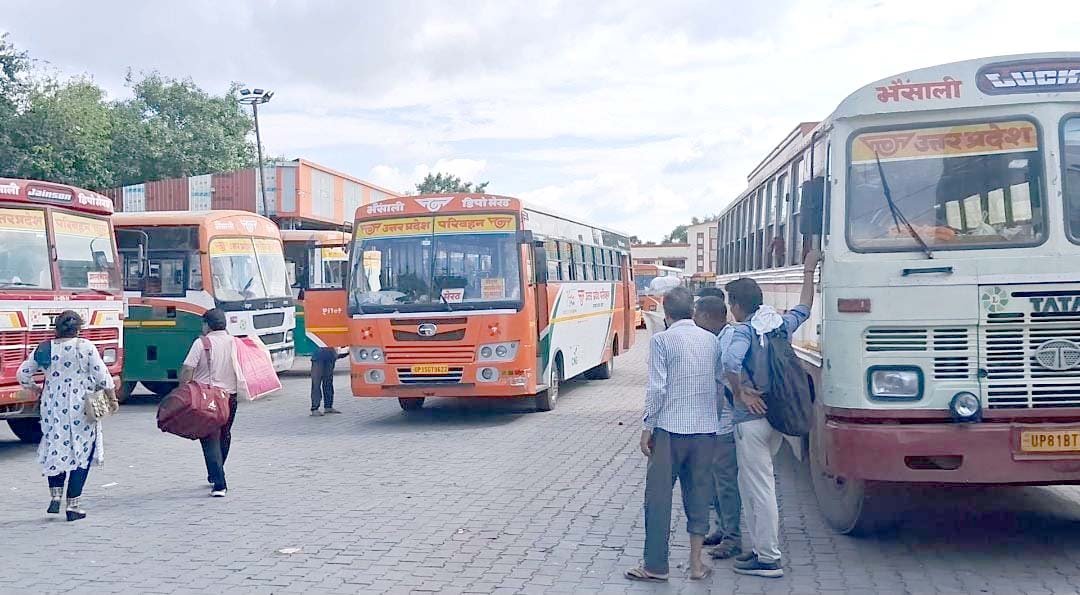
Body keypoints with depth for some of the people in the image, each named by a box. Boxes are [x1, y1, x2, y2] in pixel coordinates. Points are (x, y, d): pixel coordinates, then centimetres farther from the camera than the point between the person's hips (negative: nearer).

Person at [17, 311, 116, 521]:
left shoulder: (44, 349, 2)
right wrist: (112, 398, 5)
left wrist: (37, 390, 23)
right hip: (81, 408, -4)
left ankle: (55, 497, 12)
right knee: (81, 454, 3)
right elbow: (102, 377, -8)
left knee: (55, 450, 20)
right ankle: (73, 506, 3)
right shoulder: (85, 347, -9)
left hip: (52, 407, 4)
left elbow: (23, 374, 7)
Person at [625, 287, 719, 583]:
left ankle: (655, 566, 9)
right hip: (705, 428, 5)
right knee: (698, 494, 12)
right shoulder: (711, 339, 7)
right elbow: (718, 383, 8)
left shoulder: (661, 340, -8)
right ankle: (696, 563, 17)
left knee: (658, 497, 4)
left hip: (670, 428, -4)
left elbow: (657, 388, -12)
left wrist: (647, 428, -5)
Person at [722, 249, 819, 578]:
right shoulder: (781, 324, 8)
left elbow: (730, 361, -33)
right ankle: (762, 547, 25)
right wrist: (809, 271, 38)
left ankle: (769, 559, 4)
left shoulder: (744, 330, -13)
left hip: (752, 419, -8)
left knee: (760, 489, -2)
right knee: (751, 485, 19)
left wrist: (740, 392, -18)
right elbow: (805, 308, 29)